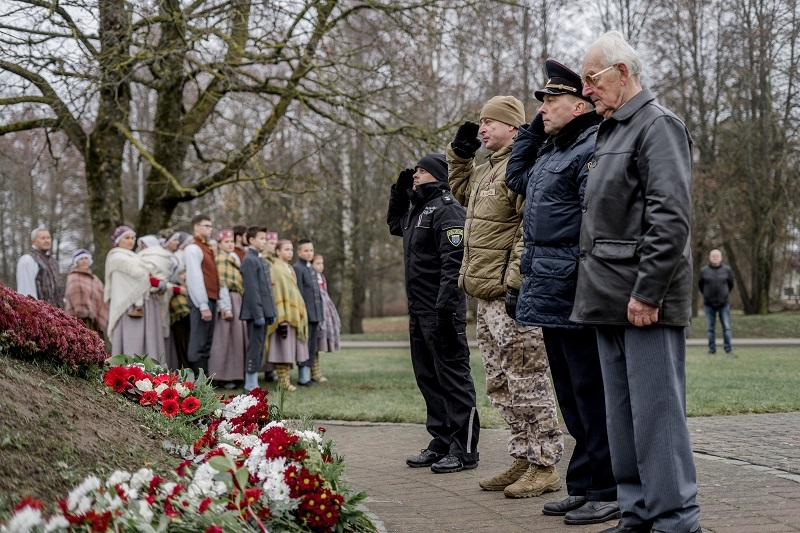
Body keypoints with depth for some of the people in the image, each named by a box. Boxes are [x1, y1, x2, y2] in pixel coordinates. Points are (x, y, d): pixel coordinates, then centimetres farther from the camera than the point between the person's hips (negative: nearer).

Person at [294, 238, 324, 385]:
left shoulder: (312, 269, 18)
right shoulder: (297, 268, -9)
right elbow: (298, 293, -14)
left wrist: (320, 314, 18)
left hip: (315, 314, 8)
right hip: (305, 314, -8)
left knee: (312, 347, 11)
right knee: (305, 345, -4)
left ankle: (309, 374, 17)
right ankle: (303, 377, 2)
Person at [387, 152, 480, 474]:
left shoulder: (446, 209, -12)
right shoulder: (417, 209, 18)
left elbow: (453, 261, -21)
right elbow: (395, 225, 40)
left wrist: (445, 306, -27)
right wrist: (399, 192, 24)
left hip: (441, 311, -10)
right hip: (419, 312, 10)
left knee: (453, 377, -6)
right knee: (428, 378, 13)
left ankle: (463, 450, -2)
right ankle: (441, 443, 20)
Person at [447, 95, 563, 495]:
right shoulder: (488, 169, 18)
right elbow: (461, 190, 40)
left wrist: (516, 281, -26)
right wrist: (459, 153, 25)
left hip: (511, 296, -11)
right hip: (487, 297, 11)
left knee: (526, 381, -6)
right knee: (501, 385, 15)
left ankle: (544, 467, 1)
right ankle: (524, 459, 23)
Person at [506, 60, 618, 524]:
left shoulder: (593, 150, -13)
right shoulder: (551, 150, 17)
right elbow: (516, 179, 33)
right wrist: (532, 129, 22)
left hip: (573, 296, -10)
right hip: (549, 294, 10)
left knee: (591, 396, -3)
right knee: (571, 396, 15)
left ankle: (608, 493, 5)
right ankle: (583, 486, 24)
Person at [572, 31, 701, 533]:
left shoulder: (658, 125, -8)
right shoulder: (610, 131, 21)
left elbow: (671, 215, -18)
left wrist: (647, 291, -21)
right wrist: (601, 289, 17)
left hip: (644, 300, -9)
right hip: (610, 299, 9)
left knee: (656, 409, -6)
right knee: (622, 414, 12)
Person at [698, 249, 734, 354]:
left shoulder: (727, 270, 0)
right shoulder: (704, 271, -1)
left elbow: (730, 284, 13)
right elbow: (700, 285, 12)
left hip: (724, 303, 0)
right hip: (709, 304, 0)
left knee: (726, 327, -2)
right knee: (710, 328, 3)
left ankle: (728, 348, 2)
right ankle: (712, 348, 8)